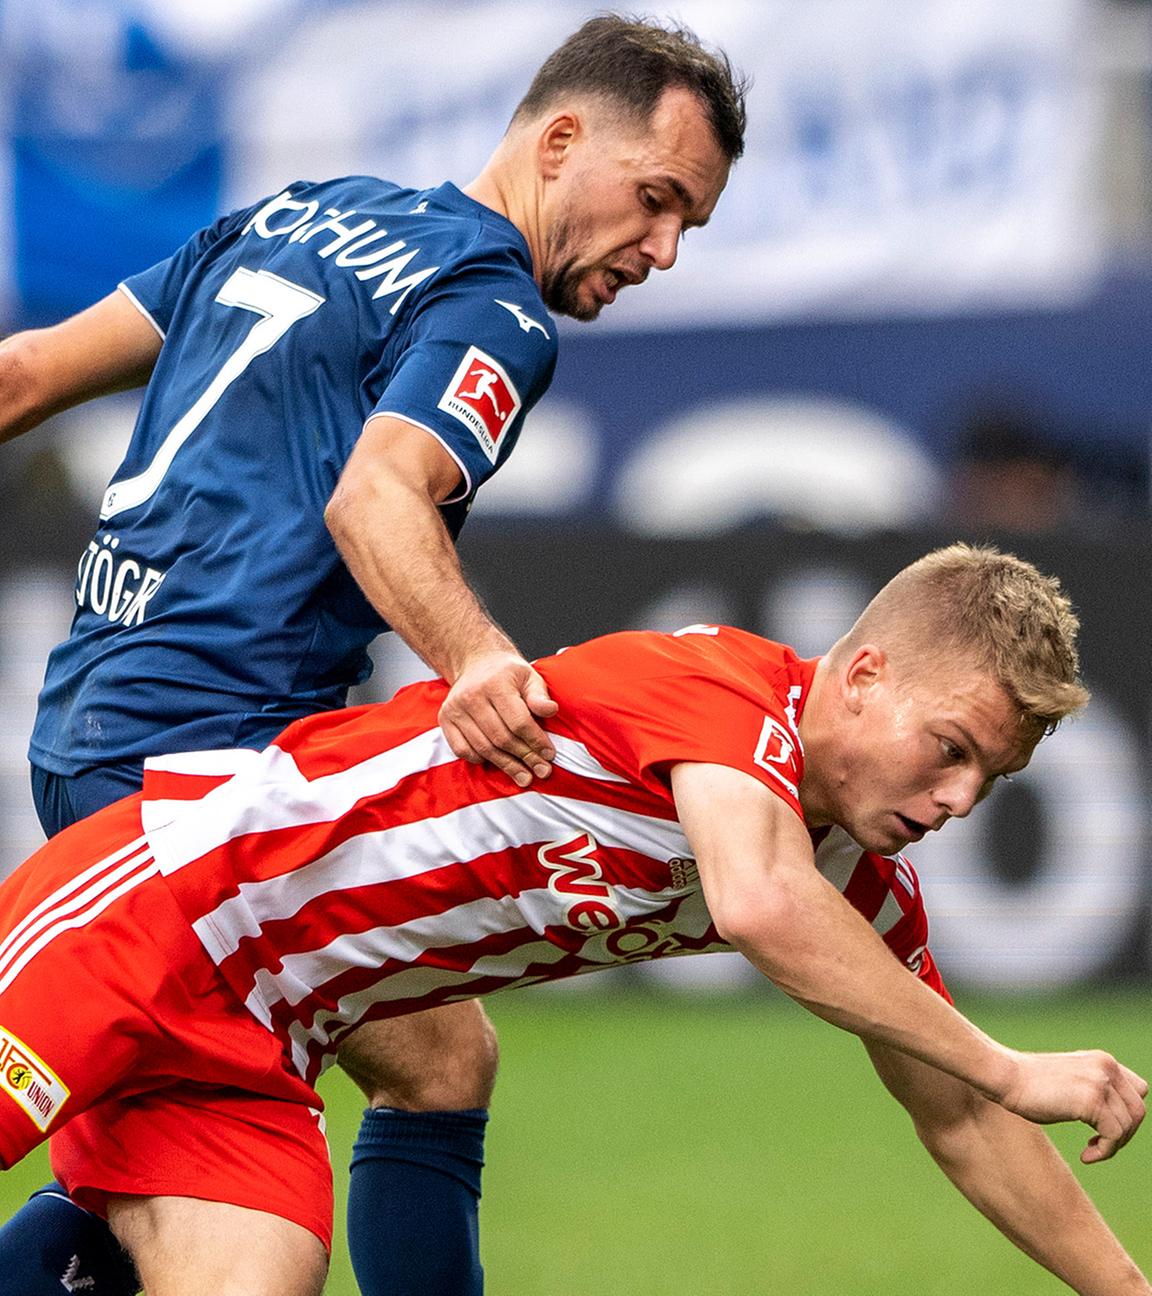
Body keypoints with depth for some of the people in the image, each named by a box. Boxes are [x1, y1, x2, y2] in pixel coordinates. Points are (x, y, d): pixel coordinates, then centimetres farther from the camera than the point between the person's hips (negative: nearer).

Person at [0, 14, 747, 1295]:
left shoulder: (294, 217, 18)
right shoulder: (492, 308, -7)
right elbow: (373, 498, -25)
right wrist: (478, 659, -40)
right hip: (220, 746, -9)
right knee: (440, 1066, -1)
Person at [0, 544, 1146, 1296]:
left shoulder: (871, 887, 7)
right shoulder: (727, 683, -19)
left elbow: (954, 1114, 18)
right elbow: (763, 908, -38)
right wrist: (1009, 1070, -31)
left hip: (258, 1043, 8)